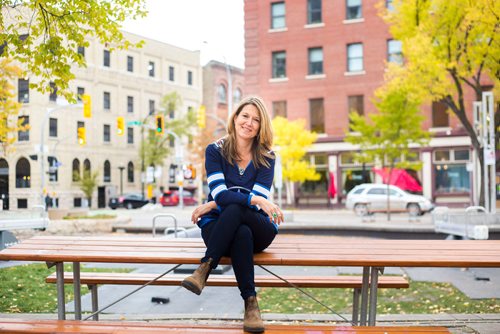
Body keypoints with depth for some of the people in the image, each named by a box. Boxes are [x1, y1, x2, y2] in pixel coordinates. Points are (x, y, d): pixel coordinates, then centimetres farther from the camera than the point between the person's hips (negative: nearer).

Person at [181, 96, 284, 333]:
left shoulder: (266, 158, 2)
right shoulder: (215, 151, 0)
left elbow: (259, 200, -10)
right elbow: (220, 194, -14)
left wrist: (212, 206, -13)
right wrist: (256, 200, -29)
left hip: (258, 229, 0)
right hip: (218, 227, 0)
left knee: (235, 210, -36)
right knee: (242, 234, -37)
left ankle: (204, 269, -37)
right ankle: (250, 304, -35)